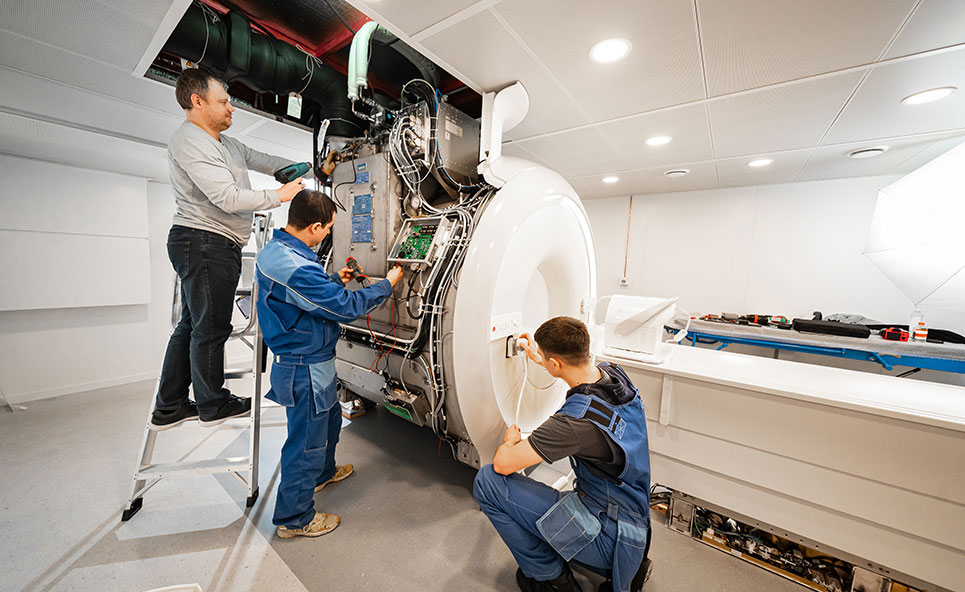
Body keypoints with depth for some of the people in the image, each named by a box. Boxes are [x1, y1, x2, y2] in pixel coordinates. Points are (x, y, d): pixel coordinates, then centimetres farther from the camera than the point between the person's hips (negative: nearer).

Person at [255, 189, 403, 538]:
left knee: (329, 417, 28)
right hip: (305, 368, -10)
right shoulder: (295, 267, -30)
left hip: (300, 359, 10)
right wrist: (387, 285, -14)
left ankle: (323, 472, 53)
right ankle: (294, 518, 31)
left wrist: (335, 280, 12)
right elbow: (347, 307, -25)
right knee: (306, 438, 8)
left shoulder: (274, 249, 4)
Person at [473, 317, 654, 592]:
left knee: (487, 481, -11)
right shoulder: (615, 374, -9)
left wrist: (510, 440, -4)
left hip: (604, 536, -8)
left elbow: (503, 464, -26)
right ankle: (624, 566, 20)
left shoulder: (576, 420, -34)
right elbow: (581, 370, 17)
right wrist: (539, 358, 25)